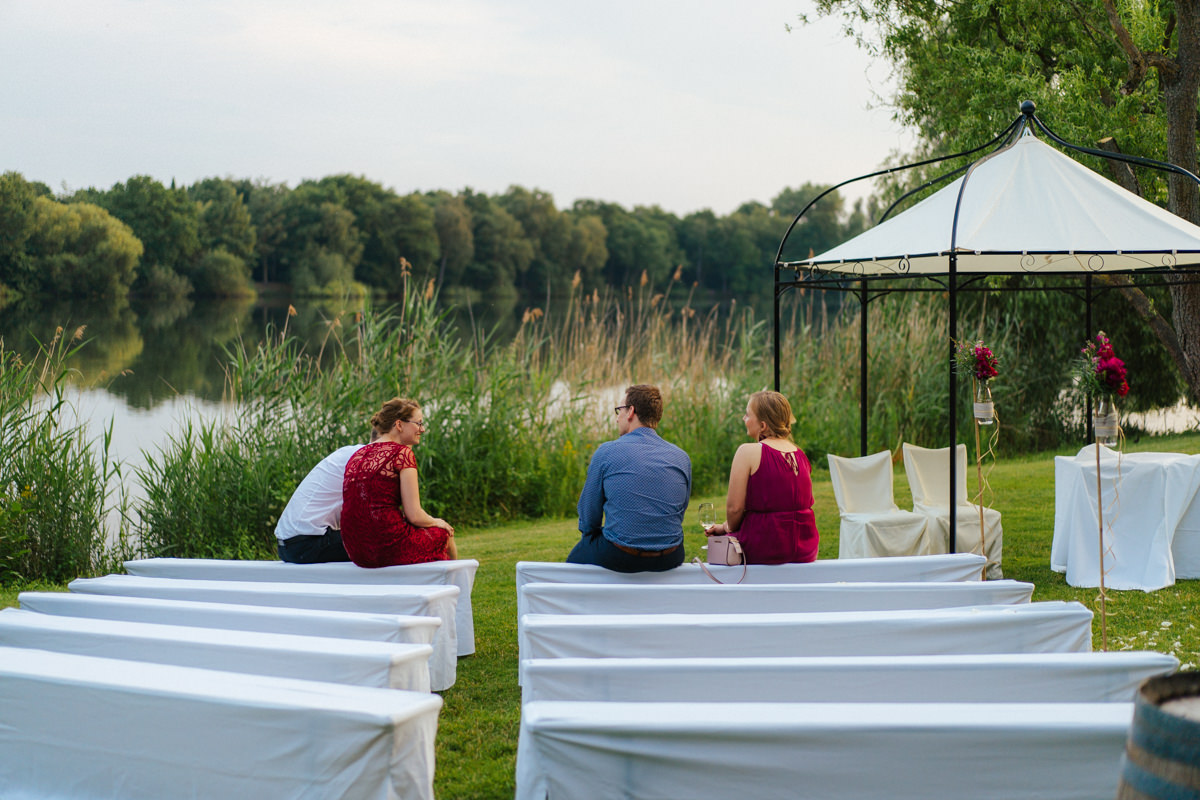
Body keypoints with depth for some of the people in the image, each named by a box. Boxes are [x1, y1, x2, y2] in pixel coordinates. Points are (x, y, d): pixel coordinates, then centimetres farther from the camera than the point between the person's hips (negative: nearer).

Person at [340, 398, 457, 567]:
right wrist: (437, 522, 10)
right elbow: (415, 515, -13)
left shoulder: (357, 456, 11)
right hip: (389, 548, -8)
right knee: (444, 535, 21)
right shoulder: (402, 453, -10)